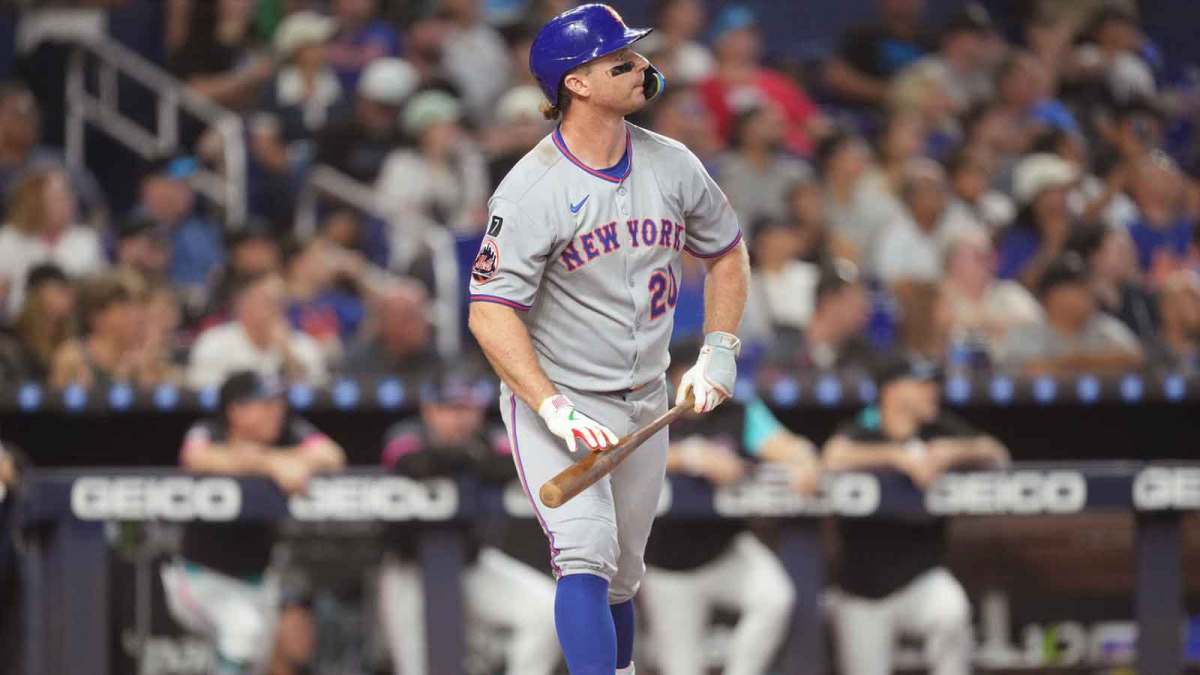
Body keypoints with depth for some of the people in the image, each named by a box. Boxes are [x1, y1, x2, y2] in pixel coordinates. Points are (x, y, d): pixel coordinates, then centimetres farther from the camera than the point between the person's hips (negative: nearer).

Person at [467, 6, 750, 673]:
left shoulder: (673, 166, -1)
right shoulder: (531, 191, -19)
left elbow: (727, 252, 15)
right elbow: (491, 315, -22)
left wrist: (719, 354, 4)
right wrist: (556, 412, -30)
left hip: (645, 405, 5)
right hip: (555, 398, -5)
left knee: (622, 576, 13)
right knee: (588, 557, -21)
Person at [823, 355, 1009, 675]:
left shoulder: (939, 430, 3)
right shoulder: (861, 431, -7)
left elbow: (997, 455, -4)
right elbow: (833, 459, -29)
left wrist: (956, 451, -22)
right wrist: (899, 456, -34)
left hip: (922, 579, 1)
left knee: (952, 611, -32)